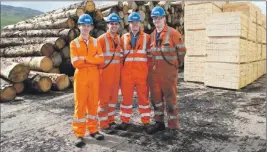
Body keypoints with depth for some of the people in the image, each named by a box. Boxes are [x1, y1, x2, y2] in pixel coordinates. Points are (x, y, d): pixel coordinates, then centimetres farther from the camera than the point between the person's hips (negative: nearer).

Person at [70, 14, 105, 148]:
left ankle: (93, 130, 22)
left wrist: (85, 58, -14)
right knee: (80, 105, 0)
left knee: (93, 103, 9)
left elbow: (101, 59, -5)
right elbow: (75, 63, -11)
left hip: (94, 76, 3)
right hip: (81, 76, -3)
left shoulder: (95, 42, 9)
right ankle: (79, 134, 8)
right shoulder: (74, 43, 1)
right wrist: (92, 60, -8)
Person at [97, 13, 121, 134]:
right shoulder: (101, 39, -10)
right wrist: (101, 67, -10)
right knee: (104, 99, 0)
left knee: (113, 97, 14)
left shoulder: (118, 39, 10)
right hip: (105, 72, -6)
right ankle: (103, 125, 9)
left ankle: (110, 120, 28)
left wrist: (119, 66, 9)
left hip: (116, 73, 7)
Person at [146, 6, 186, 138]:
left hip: (168, 72, -6)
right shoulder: (152, 35, 11)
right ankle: (159, 122, 28)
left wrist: (175, 64, 5)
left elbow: (181, 50, -2)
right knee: (156, 98, 13)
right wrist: (154, 65, 12)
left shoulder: (173, 33, -7)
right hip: (153, 72, 6)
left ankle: (172, 126, 13)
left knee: (170, 98, 1)